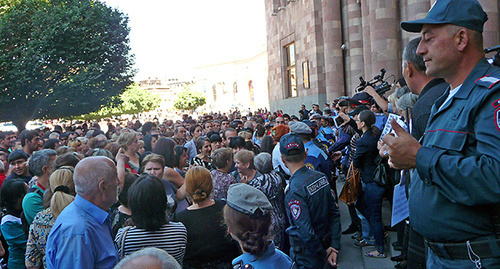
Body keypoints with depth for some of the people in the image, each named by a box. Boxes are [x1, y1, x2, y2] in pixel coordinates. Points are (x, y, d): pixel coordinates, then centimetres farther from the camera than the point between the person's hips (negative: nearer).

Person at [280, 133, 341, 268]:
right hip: (325, 243, 6)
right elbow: (335, 213, -2)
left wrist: (324, 254, -13)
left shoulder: (293, 191, -27)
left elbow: (306, 233, -28)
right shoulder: (321, 177, -5)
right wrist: (334, 246, -1)